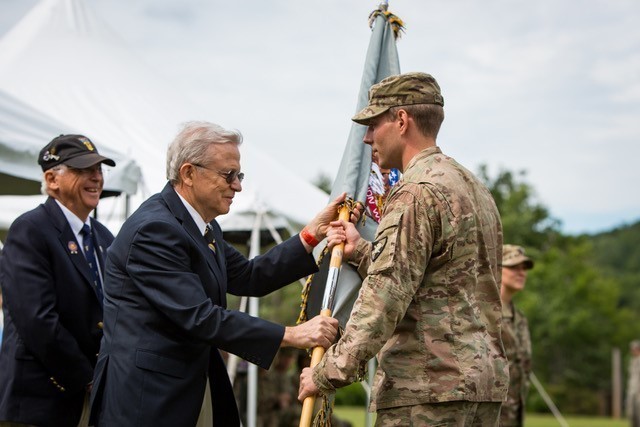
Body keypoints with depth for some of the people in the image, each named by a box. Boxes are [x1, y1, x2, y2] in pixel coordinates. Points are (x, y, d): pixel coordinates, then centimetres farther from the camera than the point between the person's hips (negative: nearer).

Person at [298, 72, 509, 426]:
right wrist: (361, 251, 22)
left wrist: (329, 372, -15)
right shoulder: (474, 187, 19)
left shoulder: (416, 192, -11)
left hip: (428, 388, -10)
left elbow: (386, 295, -18)